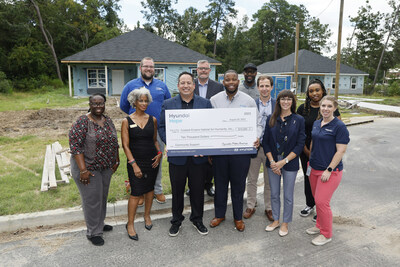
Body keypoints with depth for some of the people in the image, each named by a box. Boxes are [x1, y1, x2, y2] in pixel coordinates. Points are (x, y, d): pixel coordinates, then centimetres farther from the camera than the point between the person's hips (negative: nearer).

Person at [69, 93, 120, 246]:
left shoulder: (108, 121, 5)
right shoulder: (82, 122, -16)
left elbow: (114, 142, 14)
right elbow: (75, 146, -20)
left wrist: (116, 160, 12)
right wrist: (83, 170, -23)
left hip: (106, 167, 7)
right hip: (88, 168, -7)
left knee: (103, 197, 18)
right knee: (92, 200, 2)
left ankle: (99, 224, 38)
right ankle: (93, 232, 20)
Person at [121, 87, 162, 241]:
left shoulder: (153, 120, 4)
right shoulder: (127, 122, -5)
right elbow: (125, 145, -7)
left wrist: (159, 153, -4)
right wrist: (134, 164, -14)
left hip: (152, 160, 4)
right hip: (135, 161, -3)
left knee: (150, 189, 13)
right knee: (136, 193, -3)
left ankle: (147, 216, 35)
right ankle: (130, 224, 13)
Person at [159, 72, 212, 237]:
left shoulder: (205, 103, 3)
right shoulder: (168, 104, 2)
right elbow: (162, 127, 2)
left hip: (199, 156, 1)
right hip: (177, 155, 0)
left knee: (198, 189, 13)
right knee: (177, 190, 13)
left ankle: (197, 219, 34)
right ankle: (176, 220, 34)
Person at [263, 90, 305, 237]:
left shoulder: (299, 120, -4)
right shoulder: (271, 119, 2)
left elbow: (300, 145, -7)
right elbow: (265, 142, 2)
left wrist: (284, 161, -14)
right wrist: (272, 161, -9)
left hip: (290, 164, -2)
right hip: (272, 163, 2)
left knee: (288, 196, 9)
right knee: (274, 194, 13)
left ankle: (285, 223, 28)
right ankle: (275, 220, 32)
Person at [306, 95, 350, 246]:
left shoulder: (339, 126, -13)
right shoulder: (316, 124, 8)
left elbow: (341, 151, -16)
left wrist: (329, 170, -18)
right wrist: (310, 161, 16)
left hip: (330, 171, -7)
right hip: (314, 169, 7)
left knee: (322, 202, -5)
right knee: (317, 199, 16)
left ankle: (326, 234, 13)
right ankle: (319, 226, 34)